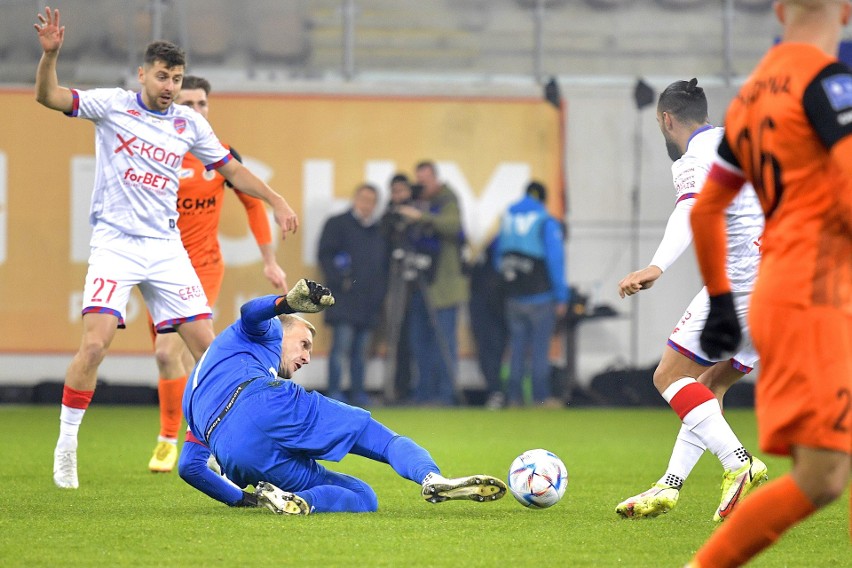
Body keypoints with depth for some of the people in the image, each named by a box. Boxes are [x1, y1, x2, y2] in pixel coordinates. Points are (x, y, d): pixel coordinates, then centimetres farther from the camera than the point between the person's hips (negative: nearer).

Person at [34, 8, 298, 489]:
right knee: (95, 343, -19)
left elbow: (231, 169, 17)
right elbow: (49, 97, -13)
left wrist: (276, 201, 8)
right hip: (114, 245, -4)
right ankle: (66, 446, -4)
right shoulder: (112, 106, -2)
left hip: (167, 247, 4)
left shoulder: (190, 124, 7)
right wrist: (50, 54, -31)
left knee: (207, 344, -3)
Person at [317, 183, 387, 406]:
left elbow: (384, 263, 23)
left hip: (369, 302, 5)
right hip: (345, 298, -5)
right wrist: (338, 281, -13)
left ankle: (358, 392, 9)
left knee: (361, 349, 6)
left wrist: (380, 290, 10)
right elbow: (325, 255, -4)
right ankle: (334, 392, -10)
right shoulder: (337, 224, 4)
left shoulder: (377, 231, 20)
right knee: (341, 345, -11)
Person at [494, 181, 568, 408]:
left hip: (513, 296, 5)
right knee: (540, 347, -1)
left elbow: (498, 257, 15)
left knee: (517, 347, 10)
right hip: (540, 296, -5)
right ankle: (541, 396, -1)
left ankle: (514, 397, 8)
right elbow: (555, 260, -12)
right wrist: (561, 296, -9)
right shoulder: (547, 223, -8)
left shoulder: (507, 219, 8)